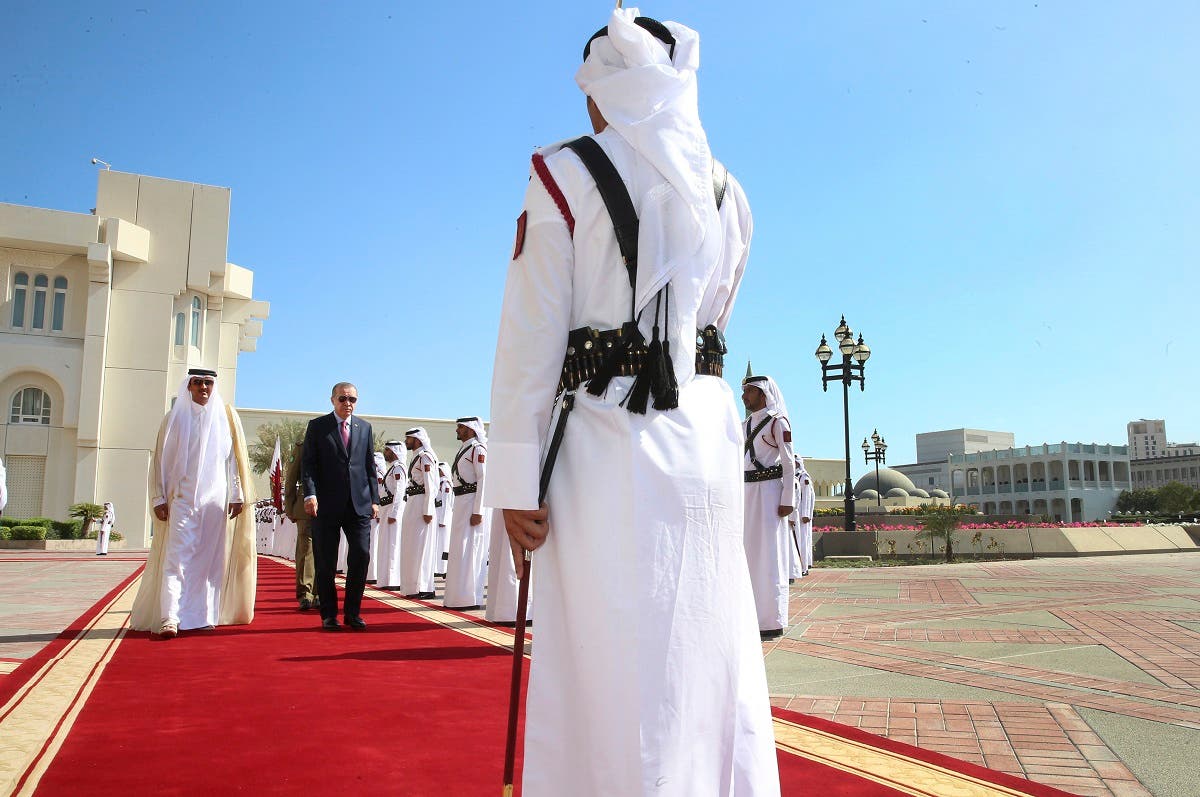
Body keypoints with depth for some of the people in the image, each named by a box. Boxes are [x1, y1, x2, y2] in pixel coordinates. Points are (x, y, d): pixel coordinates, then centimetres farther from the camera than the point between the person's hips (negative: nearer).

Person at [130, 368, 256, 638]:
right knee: (177, 557, -10)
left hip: (215, 499, 1)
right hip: (182, 499, -1)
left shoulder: (226, 416, 8)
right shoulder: (174, 418, 7)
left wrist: (237, 494, 0)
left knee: (210, 559, 3)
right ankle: (170, 618, -14)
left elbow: (236, 457, 6)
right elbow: (160, 461, 7)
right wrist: (159, 499, 0)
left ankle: (204, 615, 11)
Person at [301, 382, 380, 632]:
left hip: (359, 503, 2)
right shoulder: (317, 426, 5)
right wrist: (310, 494, -14)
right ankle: (329, 615, 14)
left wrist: (374, 499, 7)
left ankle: (352, 613, 9)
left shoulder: (365, 428, 14)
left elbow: (370, 467, 14)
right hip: (327, 505, -2)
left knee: (361, 556, -4)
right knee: (326, 562, 3)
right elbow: (308, 463, -1)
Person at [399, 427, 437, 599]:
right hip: (412, 503, 10)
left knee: (420, 545, -7)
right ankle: (413, 586, 20)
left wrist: (427, 511, -20)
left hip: (421, 504, -10)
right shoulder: (415, 457, 17)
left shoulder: (425, 457, -11)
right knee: (411, 545, 13)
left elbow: (430, 486, -17)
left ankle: (424, 588, -3)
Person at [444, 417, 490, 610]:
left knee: (469, 549, -7)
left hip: (473, 503, -10)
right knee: (460, 550, 13)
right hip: (461, 502, 10)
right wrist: (459, 507, 17)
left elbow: (483, 480, -18)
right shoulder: (463, 449, 18)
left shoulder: (478, 449, -11)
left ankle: (470, 598, -2)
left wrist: (478, 512, -22)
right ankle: (459, 596, 22)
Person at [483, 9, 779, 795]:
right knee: (712, 651, 14)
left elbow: (532, 340, -7)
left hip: (611, 439, -5)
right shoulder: (727, 191, 13)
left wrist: (515, 482, -6)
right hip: (710, 433, 6)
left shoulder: (566, 174, -3)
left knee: (615, 663, 2)